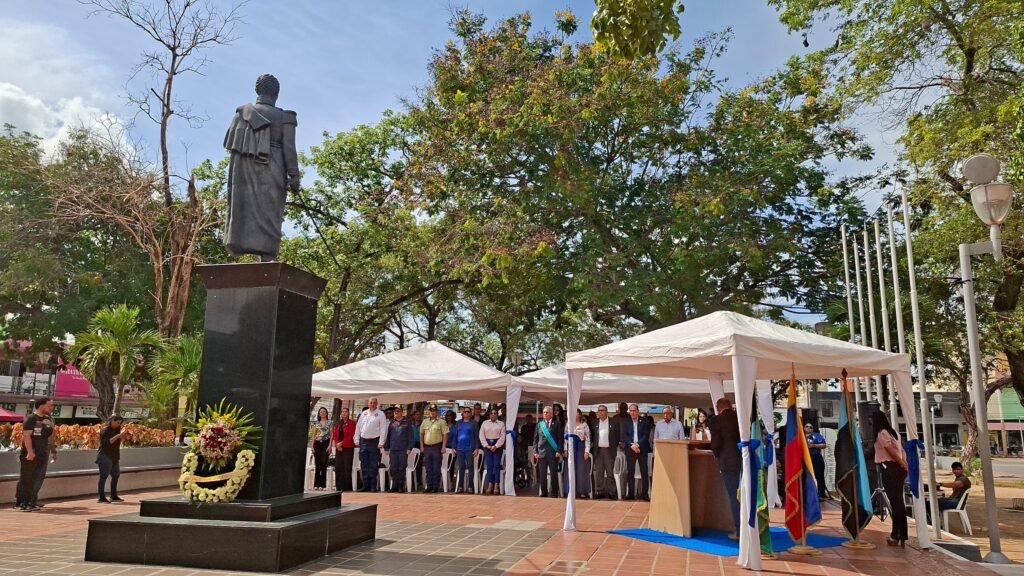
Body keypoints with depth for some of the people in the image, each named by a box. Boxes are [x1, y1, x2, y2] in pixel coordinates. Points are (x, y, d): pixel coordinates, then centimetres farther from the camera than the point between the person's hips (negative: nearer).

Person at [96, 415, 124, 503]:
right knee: (104, 476, -7)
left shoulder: (116, 430, 13)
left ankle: (113, 496, 20)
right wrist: (117, 436, -24)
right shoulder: (105, 430, -9)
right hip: (105, 456, -9)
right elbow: (107, 442, -21)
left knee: (116, 475, 11)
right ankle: (102, 497, -5)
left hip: (114, 457, 9)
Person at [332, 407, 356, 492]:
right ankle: (339, 487, 9)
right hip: (338, 448, 5)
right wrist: (337, 444, -5)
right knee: (338, 467, 3)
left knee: (347, 468, -6)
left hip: (348, 448, -5)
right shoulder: (337, 423, 16)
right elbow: (335, 435, 11)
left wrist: (342, 443, -13)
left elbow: (351, 436, -8)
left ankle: (347, 487, -3)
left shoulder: (352, 423, -1)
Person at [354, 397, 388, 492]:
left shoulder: (380, 414, -2)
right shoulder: (363, 414, 12)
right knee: (364, 465, 6)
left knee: (373, 465, -1)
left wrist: (381, 442, -14)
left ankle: (373, 486, 4)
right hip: (363, 441, 5)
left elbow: (383, 429, -8)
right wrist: (357, 440, 7)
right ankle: (366, 485, 13)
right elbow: (358, 427, 13)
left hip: (374, 441, -5)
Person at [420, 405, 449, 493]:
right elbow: (421, 434, 16)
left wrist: (443, 447, -12)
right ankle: (429, 487, 14)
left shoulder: (441, 422, -2)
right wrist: (421, 446, 8)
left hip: (437, 447, -4)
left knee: (436, 469, -1)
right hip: (427, 447, 4)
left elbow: (445, 435, -5)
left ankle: (435, 488, 5)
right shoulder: (425, 422, 11)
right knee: (428, 469, 8)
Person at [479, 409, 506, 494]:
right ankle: (490, 485, 2)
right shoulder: (484, 423, 8)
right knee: (489, 465, 0)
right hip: (487, 445, 2)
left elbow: (502, 436, -3)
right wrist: (486, 445, -7)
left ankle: (496, 485, -5)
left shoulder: (501, 424, 3)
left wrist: (496, 446, -12)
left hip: (497, 445, -2)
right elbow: (481, 436, 4)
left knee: (497, 465, -5)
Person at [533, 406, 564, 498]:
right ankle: (543, 493, 14)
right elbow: (535, 438, 10)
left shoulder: (557, 424, 3)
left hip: (553, 453, -2)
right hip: (541, 452, 3)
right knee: (542, 474, 4)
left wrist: (559, 451, -8)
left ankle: (554, 493, 9)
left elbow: (561, 438, 0)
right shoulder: (539, 424, 11)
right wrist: (535, 451, 2)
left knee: (553, 474, -1)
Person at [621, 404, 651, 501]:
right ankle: (630, 493, 7)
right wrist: (632, 445, -12)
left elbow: (646, 435, -3)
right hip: (630, 449, 1)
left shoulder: (644, 421, 4)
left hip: (642, 449, -1)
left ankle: (644, 493, 4)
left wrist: (638, 444, -14)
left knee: (644, 472, -1)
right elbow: (624, 436, 2)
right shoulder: (626, 422, 9)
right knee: (630, 472, 2)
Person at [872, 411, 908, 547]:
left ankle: (896, 536, 0)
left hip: (889, 468, -9)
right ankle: (901, 536, 14)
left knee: (895, 502, -5)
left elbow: (890, 449, -18)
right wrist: (904, 465, 7)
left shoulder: (881, 433, -7)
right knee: (898, 502, 10)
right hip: (897, 468, 9)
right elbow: (901, 451, 14)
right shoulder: (892, 432, 19)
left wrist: (902, 465, -11)